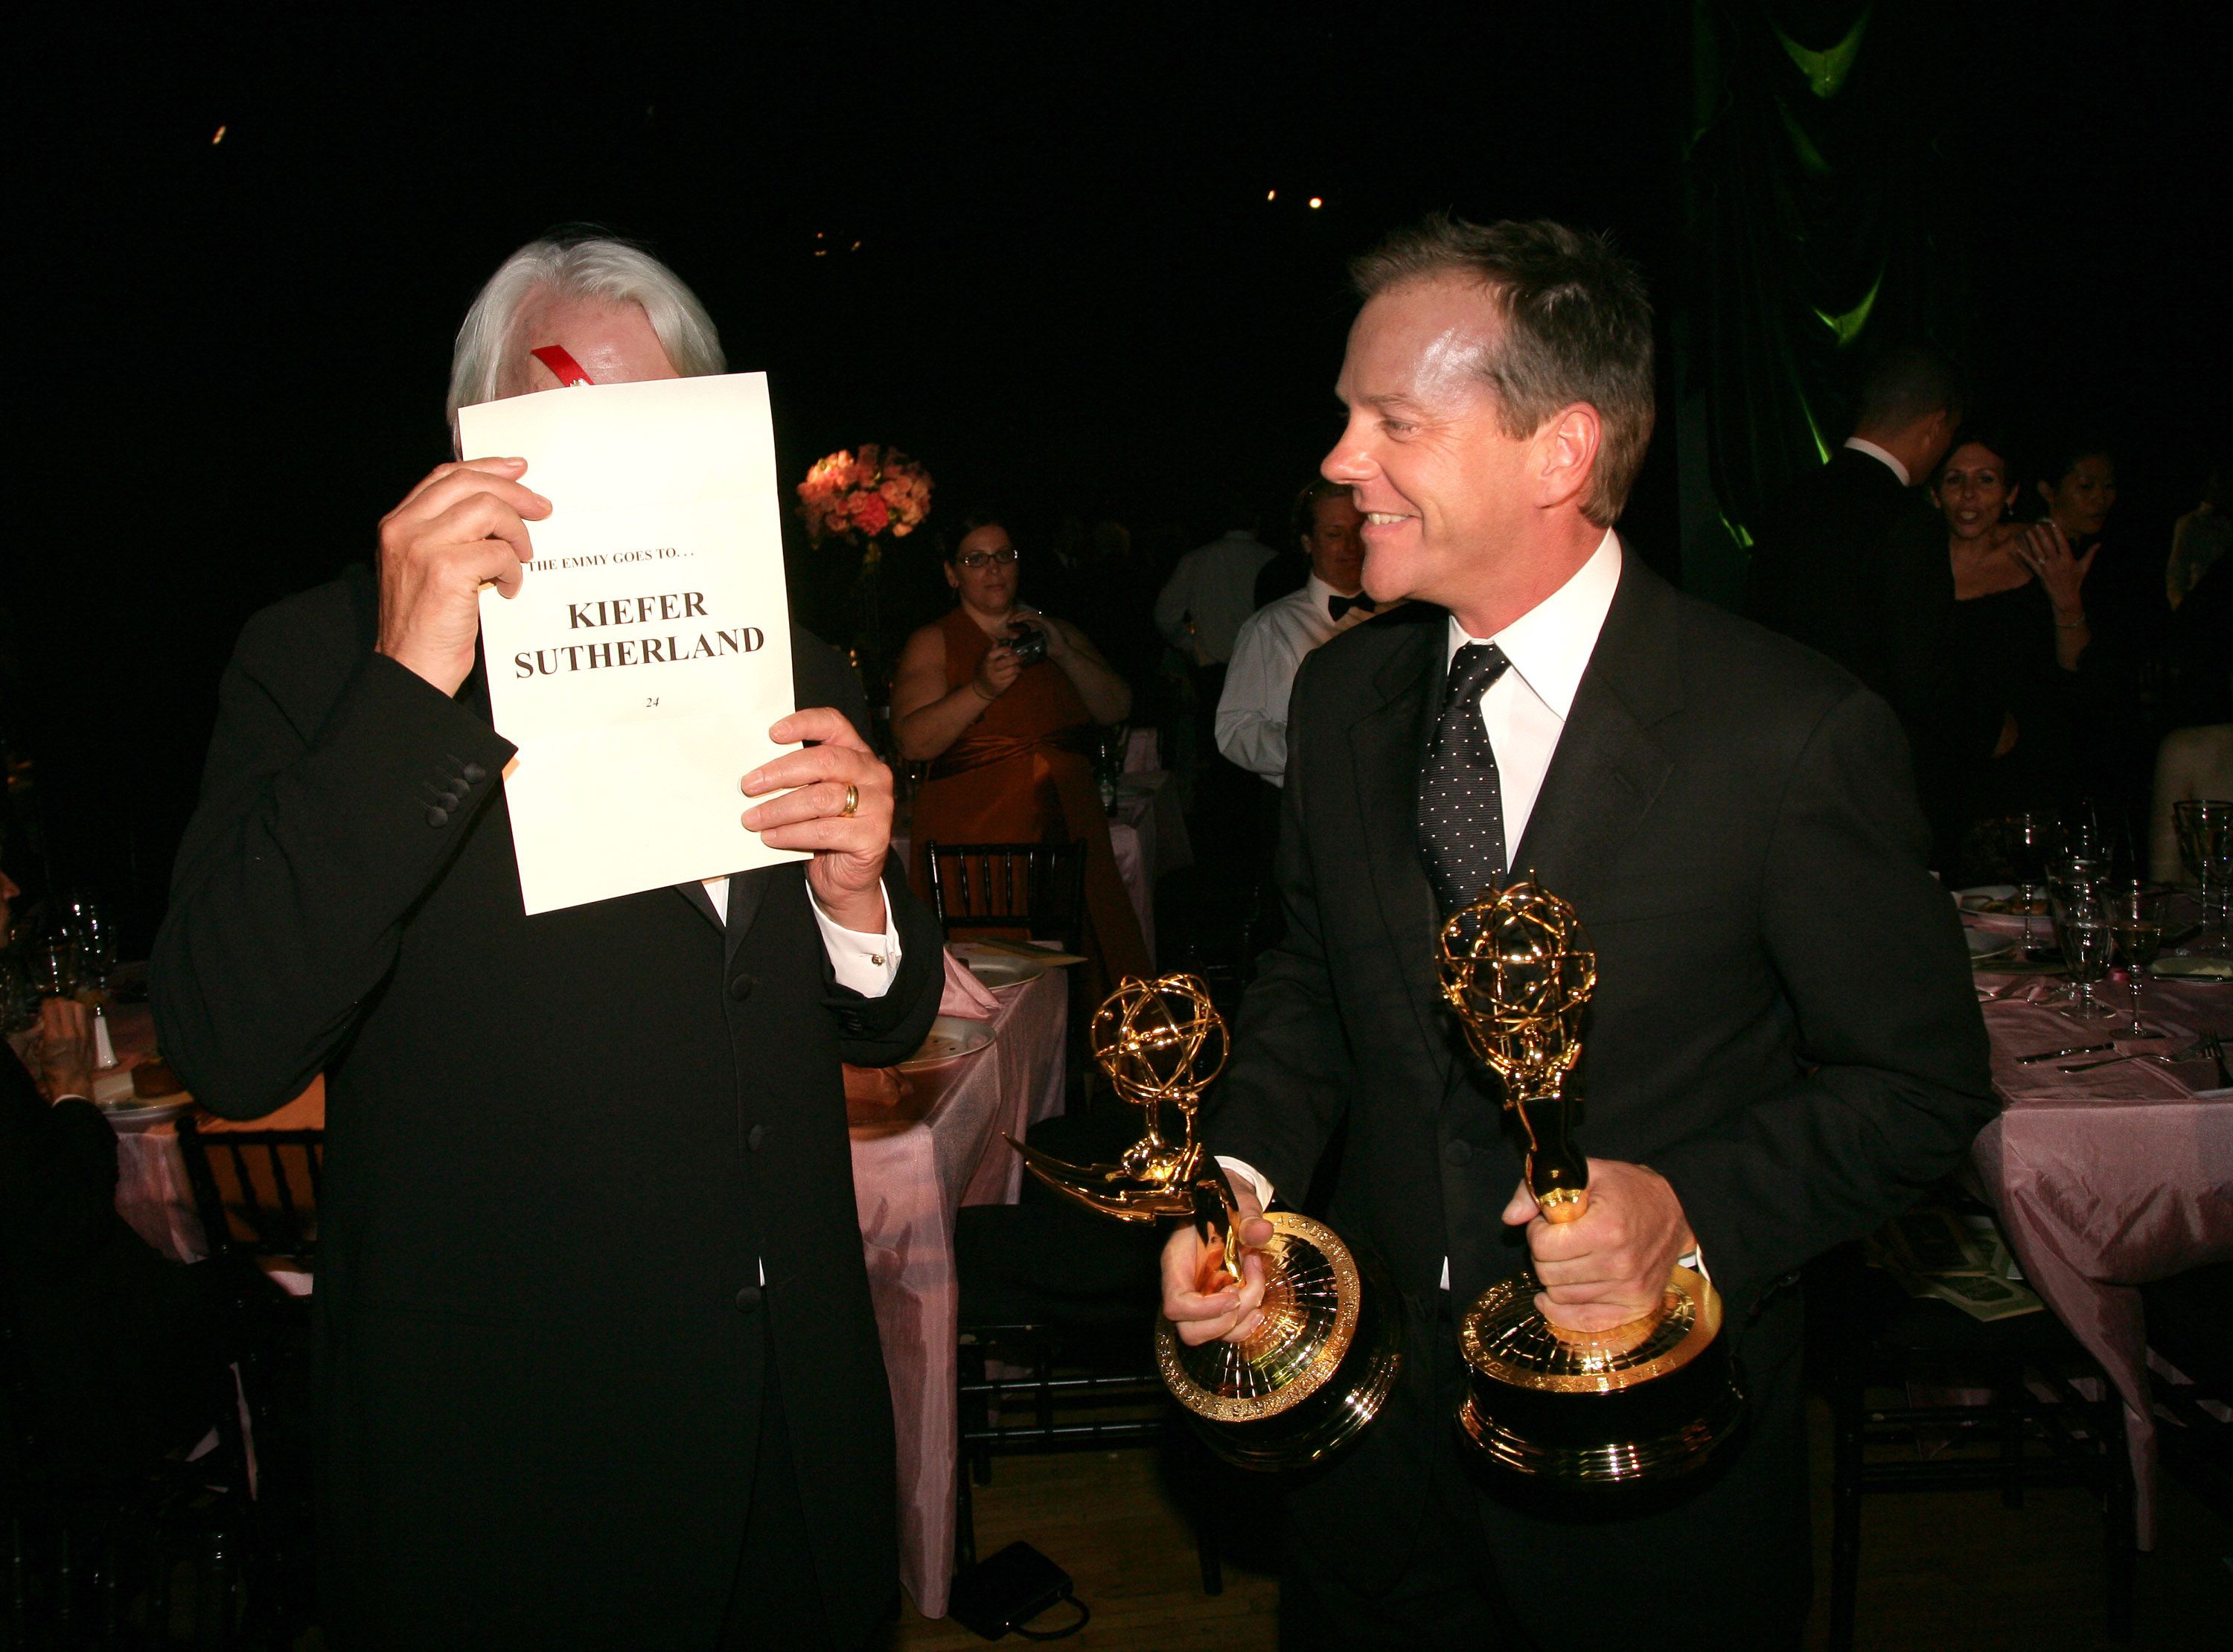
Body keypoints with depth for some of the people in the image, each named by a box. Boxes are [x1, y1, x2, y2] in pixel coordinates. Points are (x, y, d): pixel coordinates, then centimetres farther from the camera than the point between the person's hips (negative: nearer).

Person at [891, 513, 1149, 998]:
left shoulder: (1058, 632, 18)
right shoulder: (932, 644, 6)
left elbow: (1117, 708, 7)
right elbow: (912, 741, -8)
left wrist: (1063, 653, -7)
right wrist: (982, 689, -19)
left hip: (1069, 838, 4)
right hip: (974, 843, -3)